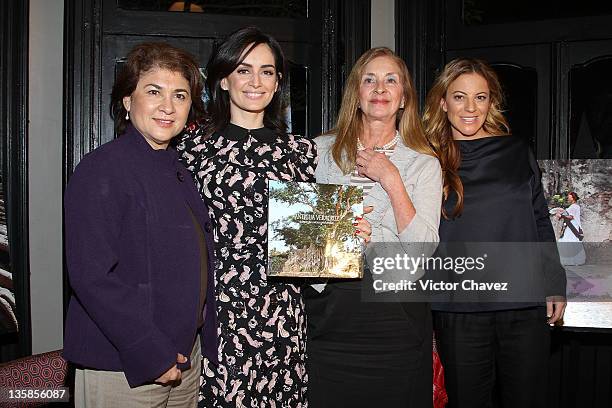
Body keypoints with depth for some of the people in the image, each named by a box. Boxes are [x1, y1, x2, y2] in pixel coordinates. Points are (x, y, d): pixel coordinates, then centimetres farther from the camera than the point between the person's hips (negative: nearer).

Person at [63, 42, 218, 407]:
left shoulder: (180, 171, 10)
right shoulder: (102, 169, -14)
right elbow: (91, 277, -20)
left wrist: (207, 338, 9)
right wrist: (151, 354, -20)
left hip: (185, 358, 7)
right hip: (122, 371, -7)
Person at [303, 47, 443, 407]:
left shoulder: (424, 163, 3)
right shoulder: (323, 150, 6)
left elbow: (424, 248, -7)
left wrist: (390, 179, -12)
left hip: (397, 314, 0)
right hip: (331, 307, 1)